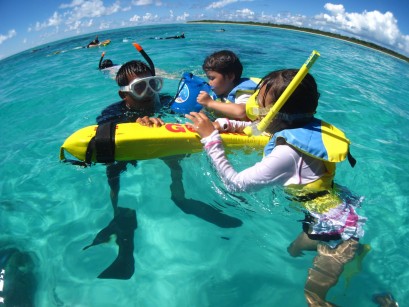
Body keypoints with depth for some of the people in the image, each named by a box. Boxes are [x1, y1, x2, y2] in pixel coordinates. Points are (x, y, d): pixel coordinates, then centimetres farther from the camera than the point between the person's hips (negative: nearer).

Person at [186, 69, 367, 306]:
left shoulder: (287, 153, -34)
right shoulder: (302, 128, -9)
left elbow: (235, 183, -26)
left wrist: (211, 138, -25)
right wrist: (221, 124, -9)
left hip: (337, 228, -8)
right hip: (333, 215, 8)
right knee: (294, 251, 30)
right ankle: (357, 251, 42)